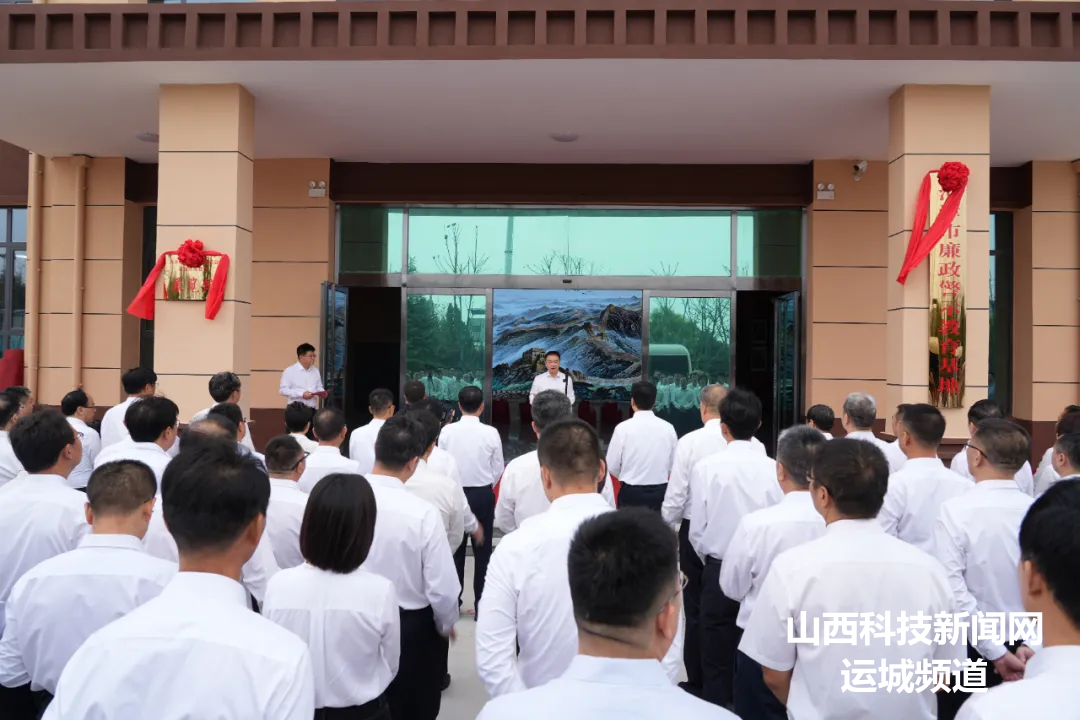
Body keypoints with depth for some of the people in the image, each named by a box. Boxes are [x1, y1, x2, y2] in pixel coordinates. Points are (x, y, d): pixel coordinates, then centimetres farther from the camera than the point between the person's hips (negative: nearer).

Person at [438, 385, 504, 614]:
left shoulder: (447, 431, -8)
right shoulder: (491, 433, -10)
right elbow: (498, 468, -2)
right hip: (483, 494, -1)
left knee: (455, 549, 12)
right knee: (483, 550, 7)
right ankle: (482, 604, 12)